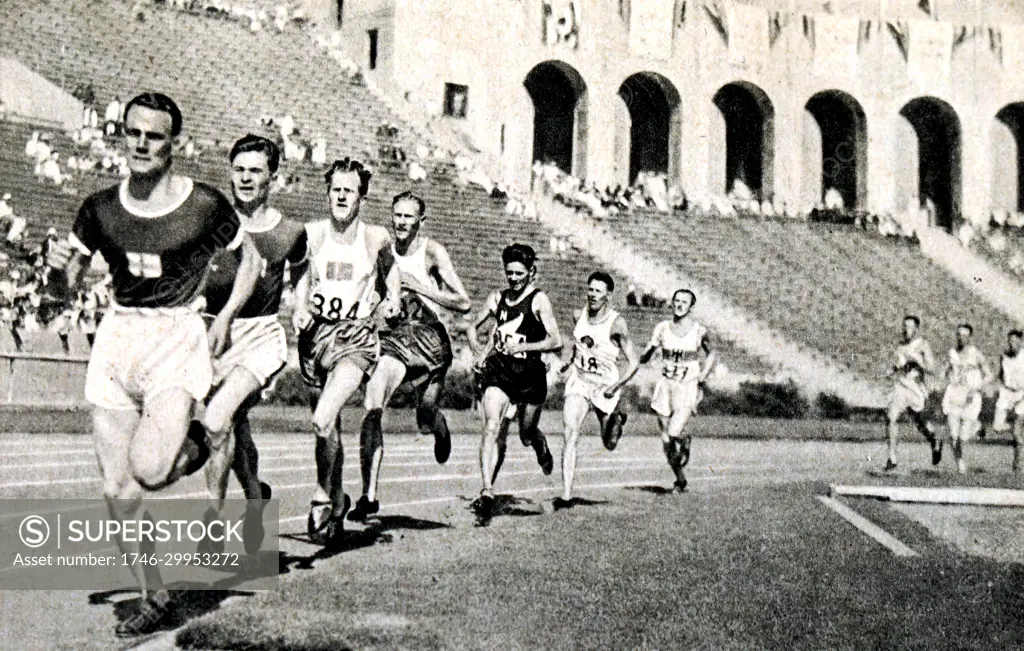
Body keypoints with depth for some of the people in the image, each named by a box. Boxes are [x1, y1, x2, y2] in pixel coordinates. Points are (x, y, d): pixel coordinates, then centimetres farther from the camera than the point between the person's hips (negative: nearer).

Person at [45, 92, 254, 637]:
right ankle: (153, 598, 21)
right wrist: (59, 265, -10)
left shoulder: (204, 205, -6)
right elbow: (68, 288, 11)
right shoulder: (100, 209, 3)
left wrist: (224, 316, 2)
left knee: (150, 471, -22)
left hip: (177, 338, -4)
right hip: (117, 340, 4)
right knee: (117, 490, 4)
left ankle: (193, 448, 14)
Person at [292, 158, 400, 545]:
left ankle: (323, 496, 1)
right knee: (328, 427, 14)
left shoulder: (377, 238, -2)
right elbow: (303, 278, 12)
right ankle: (338, 502, 34)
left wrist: (392, 298, 5)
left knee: (323, 420, -21)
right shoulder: (312, 234, -1)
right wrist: (300, 309, -5)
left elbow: (389, 268, 20)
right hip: (315, 334, 3)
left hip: (356, 339, -3)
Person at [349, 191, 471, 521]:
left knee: (425, 420, 5)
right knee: (371, 408, -18)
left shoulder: (433, 252, -4)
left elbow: (463, 303, -9)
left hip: (430, 336, -2)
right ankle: (369, 496, -15)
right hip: (395, 335, 2)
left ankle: (439, 425, 47)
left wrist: (419, 287, -16)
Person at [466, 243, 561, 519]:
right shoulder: (497, 298, 8)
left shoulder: (539, 300, -5)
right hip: (498, 371, 2)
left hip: (530, 374, -2)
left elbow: (556, 341, -11)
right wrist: (480, 353, 5)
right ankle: (487, 492, -20)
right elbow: (473, 326, 22)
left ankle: (543, 449, 52)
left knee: (527, 434, 13)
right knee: (492, 428, -16)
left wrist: (522, 346, -20)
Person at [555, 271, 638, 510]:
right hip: (579, 382, 3)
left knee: (609, 444, 11)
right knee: (570, 433, -17)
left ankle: (617, 419, 46)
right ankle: (566, 495, -18)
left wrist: (617, 386, -25)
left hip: (605, 386, -2)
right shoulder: (579, 316, -2)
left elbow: (634, 362, -15)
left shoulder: (616, 323, -16)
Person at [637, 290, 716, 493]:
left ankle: (685, 442, 15)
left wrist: (702, 378, 1)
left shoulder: (699, 331, -4)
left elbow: (711, 354, 12)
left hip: (688, 387, -3)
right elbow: (643, 358, 0)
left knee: (674, 433, -22)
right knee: (666, 441, 5)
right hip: (666, 385, 3)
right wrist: (651, 349, -22)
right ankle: (680, 480, 25)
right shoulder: (662, 328, 1)